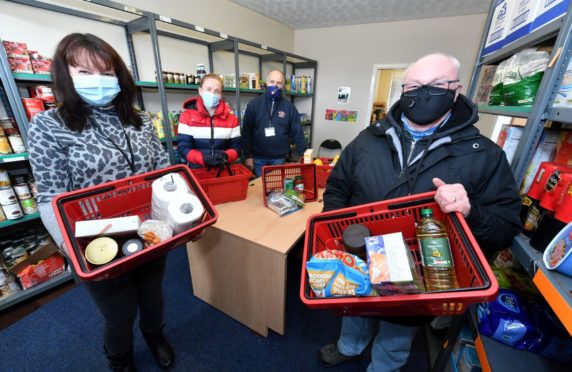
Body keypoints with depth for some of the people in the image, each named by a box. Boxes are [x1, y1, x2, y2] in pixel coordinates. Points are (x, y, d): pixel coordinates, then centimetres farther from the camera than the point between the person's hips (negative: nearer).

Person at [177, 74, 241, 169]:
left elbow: (236, 147, 4)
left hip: (224, 170, 2)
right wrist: (203, 159, -20)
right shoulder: (187, 116, 2)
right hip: (197, 171, -1)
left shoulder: (231, 118, 5)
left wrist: (226, 156, -17)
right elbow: (183, 148, -3)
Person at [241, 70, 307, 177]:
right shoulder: (254, 104, -2)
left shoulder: (289, 106, 1)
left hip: (279, 158, 1)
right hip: (258, 157, 0)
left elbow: (297, 132, 0)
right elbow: (246, 132, -2)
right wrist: (248, 156, -6)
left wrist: (303, 155, -5)